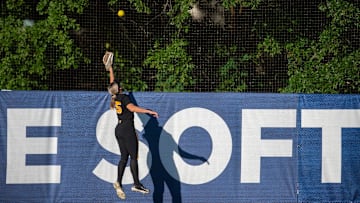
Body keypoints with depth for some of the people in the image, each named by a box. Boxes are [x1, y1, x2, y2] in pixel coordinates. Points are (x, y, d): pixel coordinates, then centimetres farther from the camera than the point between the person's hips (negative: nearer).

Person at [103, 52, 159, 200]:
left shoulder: (115, 97, 9)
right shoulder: (124, 97, -11)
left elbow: (112, 83, 25)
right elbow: (132, 108, -28)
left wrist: (110, 70, 37)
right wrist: (149, 111, -31)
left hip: (119, 130, 8)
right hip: (128, 130, -8)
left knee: (124, 157, 7)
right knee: (133, 157, -7)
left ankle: (119, 182, -6)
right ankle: (136, 184, -11)